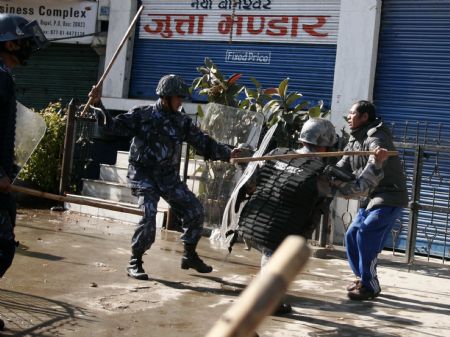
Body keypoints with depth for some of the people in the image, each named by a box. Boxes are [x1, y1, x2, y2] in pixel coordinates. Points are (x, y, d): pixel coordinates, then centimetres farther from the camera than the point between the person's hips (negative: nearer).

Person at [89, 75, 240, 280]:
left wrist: (227, 153, -7)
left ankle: (189, 256, 22)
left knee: (195, 210, 2)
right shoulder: (142, 115, -6)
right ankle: (134, 263, -5)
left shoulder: (182, 121, 5)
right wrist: (99, 106, -23)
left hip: (168, 176, 5)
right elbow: (113, 126, -9)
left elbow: (203, 143, 4)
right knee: (149, 215, -23)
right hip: (143, 173, -5)